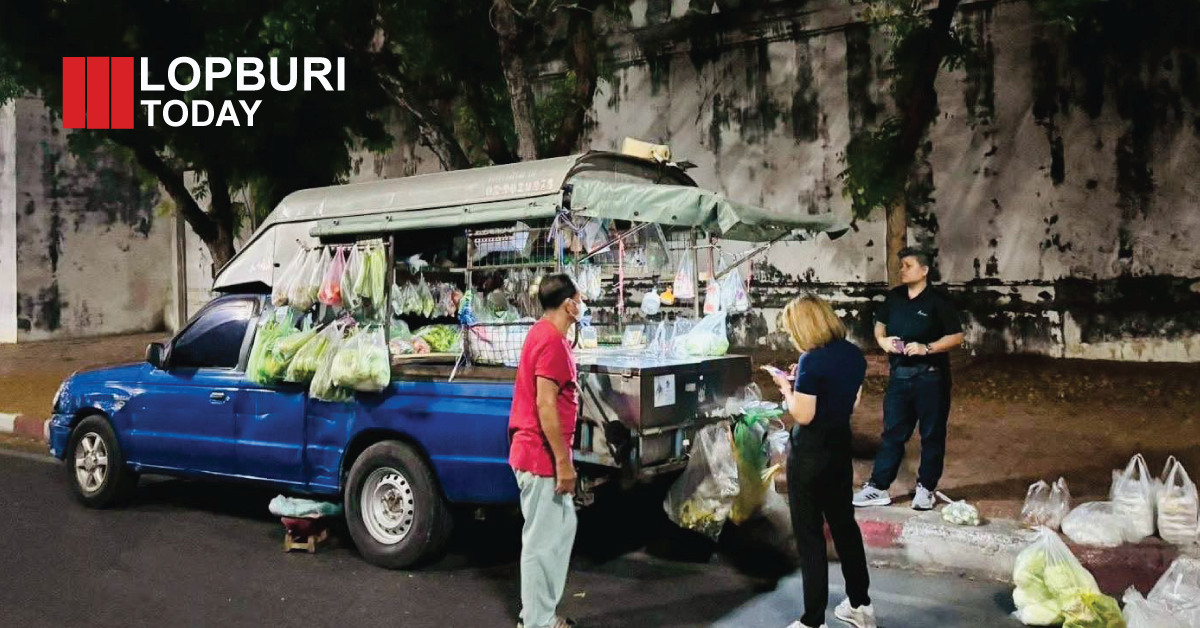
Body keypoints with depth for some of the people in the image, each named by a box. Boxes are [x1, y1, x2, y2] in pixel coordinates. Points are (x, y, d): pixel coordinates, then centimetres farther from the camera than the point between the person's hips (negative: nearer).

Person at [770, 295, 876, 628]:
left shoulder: (812, 360, -22)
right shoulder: (854, 354, 2)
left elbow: (803, 415, -21)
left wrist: (786, 386, -6)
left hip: (810, 451, -8)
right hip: (840, 444, 8)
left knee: (809, 533, 3)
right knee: (844, 523, 20)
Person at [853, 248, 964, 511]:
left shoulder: (937, 300, -10)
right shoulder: (894, 296, 6)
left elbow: (957, 336, -10)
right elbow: (880, 324, 19)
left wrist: (927, 348, -21)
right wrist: (882, 339, -2)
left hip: (930, 377, -5)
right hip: (899, 375, 5)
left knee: (932, 434, 7)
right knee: (892, 433, 9)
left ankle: (926, 488, 19)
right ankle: (878, 487, 13)